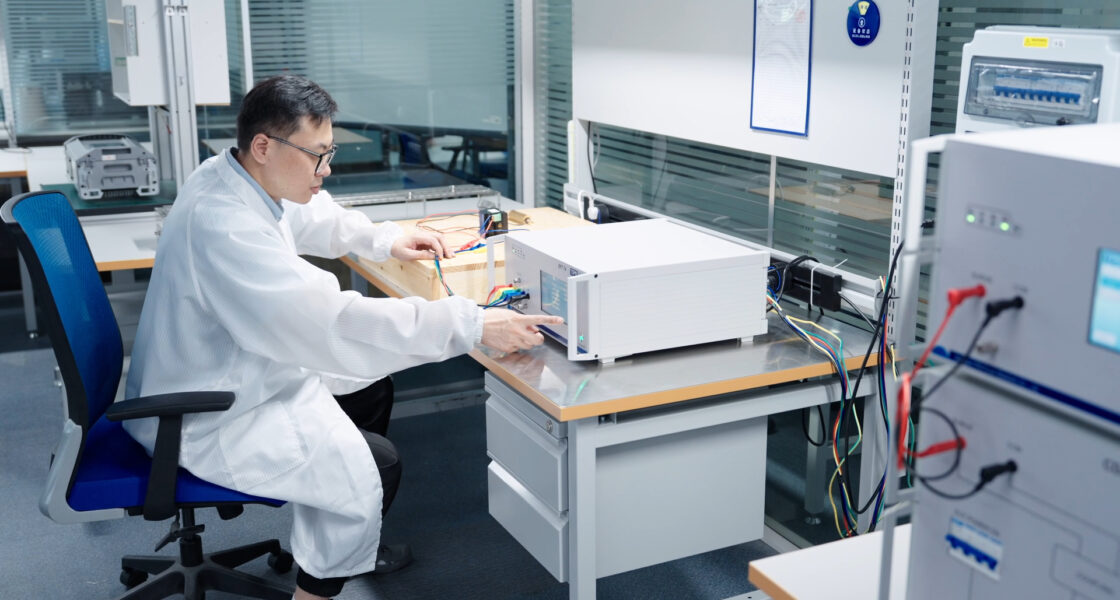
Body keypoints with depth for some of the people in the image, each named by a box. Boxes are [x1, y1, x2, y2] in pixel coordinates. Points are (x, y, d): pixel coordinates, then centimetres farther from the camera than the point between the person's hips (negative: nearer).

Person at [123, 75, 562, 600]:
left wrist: (386, 240, 8)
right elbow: (334, 319, -40)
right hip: (203, 422, -10)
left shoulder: (236, 177, -4)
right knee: (374, 467, -14)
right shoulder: (222, 224, -34)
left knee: (371, 389, 18)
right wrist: (474, 326, -39)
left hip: (235, 373, 10)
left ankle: (346, 538, 34)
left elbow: (312, 218, 19)